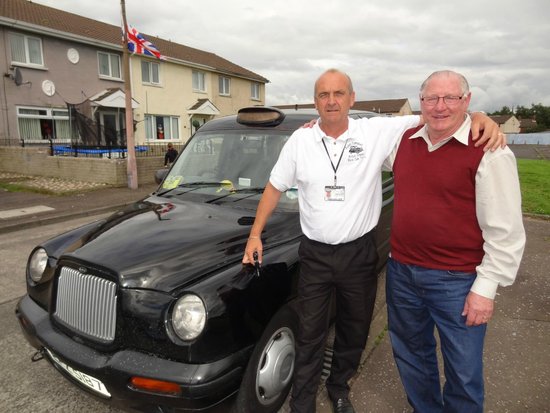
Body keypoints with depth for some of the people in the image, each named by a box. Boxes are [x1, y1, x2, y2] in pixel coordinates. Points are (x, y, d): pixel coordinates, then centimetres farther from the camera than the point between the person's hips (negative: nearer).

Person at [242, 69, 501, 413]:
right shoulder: (300, 140, -2)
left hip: (359, 253, 1)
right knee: (310, 333, 10)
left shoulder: (377, 132, -7)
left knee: (354, 331, 18)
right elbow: (275, 188, 5)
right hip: (315, 255, 0)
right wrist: (255, 234, 3)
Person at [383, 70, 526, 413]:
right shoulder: (405, 141, 5)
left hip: (457, 281, -5)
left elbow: (506, 231, -12)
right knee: (411, 355, 23)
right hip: (402, 271, 6)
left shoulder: (489, 152, -12)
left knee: (463, 372, 11)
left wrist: (486, 287, -13)